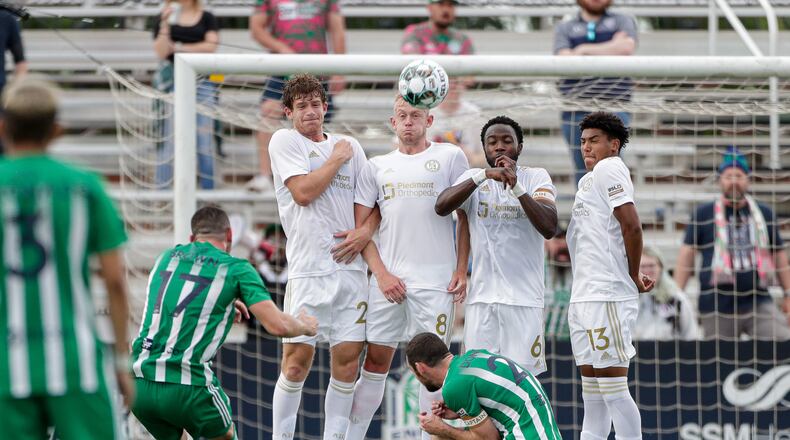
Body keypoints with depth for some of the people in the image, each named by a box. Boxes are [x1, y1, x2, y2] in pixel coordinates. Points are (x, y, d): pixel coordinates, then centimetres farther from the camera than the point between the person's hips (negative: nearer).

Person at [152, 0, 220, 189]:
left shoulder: (207, 18, 10)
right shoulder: (164, 18, 9)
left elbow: (210, 46, -3)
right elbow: (161, 52, -2)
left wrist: (179, 47, -3)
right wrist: (165, 24, -12)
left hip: (203, 79, 1)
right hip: (173, 80, -1)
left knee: (204, 136, -2)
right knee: (169, 137, -4)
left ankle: (208, 189, 3)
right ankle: (164, 189, -1)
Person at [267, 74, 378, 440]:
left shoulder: (349, 145, 16)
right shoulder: (284, 141, 2)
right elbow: (303, 192, -11)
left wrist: (366, 230, -2)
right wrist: (337, 159, -2)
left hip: (351, 267, 4)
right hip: (308, 268, -4)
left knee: (347, 361, 1)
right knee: (297, 360, -8)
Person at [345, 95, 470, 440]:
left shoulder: (450, 157, 6)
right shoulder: (377, 166, 12)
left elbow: (465, 217, 6)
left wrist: (461, 271, -2)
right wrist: (381, 273, -2)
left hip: (435, 278, -2)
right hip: (388, 278, 2)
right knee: (376, 360, 3)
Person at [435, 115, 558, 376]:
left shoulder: (536, 178, 4)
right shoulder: (473, 179, 9)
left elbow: (549, 228, -13)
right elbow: (441, 207, -12)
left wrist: (516, 187, -24)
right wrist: (483, 176, -23)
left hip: (524, 298, -2)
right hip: (482, 297, 2)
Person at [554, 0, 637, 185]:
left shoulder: (623, 22, 14)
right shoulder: (564, 29, 16)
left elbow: (627, 47, -8)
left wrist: (584, 50, -3)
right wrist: (611, 47, -4)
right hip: (576, 112, 2)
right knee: (582, 172, 1)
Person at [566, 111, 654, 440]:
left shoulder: (608, 169, -8)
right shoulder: (588, 179, 21)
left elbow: (631, 226, -17)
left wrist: (633, 277, -9)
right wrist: (634, 276, 10)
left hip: (606, 296, -10)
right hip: (584, 295, 10)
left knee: (612, 385, -10)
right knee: (591, 383, 13)